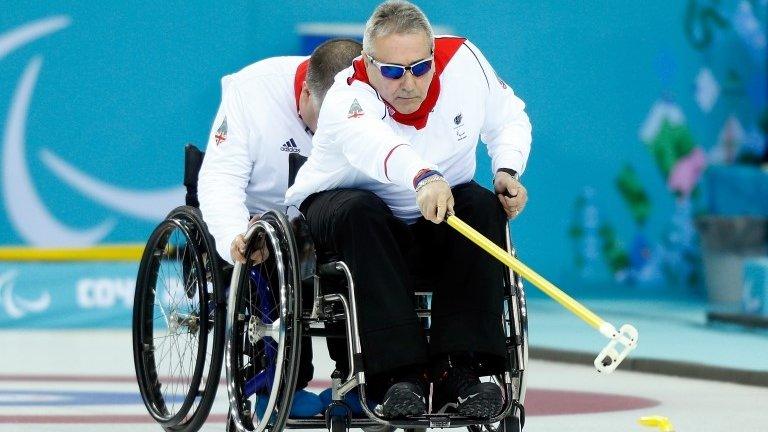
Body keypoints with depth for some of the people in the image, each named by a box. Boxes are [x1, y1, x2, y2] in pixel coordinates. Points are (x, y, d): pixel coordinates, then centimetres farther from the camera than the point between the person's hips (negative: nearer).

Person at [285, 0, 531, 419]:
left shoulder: (463, 59, -13)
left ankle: (458, 370, -32)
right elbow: (371, 141, -52)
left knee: (483, 205, -25)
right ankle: (399, 373, -42)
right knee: (358, 211, -36)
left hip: (432, 231, 4)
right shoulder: (348, 97, -27)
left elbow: (509, 119, 6)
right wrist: (423, 177, -72)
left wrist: (507, 171, -14)